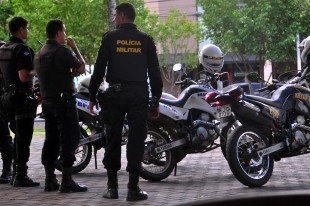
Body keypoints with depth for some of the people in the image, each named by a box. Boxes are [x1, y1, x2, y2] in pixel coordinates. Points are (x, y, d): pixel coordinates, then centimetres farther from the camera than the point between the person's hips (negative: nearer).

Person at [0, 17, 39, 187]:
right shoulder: (23, 50, -16)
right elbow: (24, 76, -24)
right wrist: (36, 71, -6)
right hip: (22, 96, -9)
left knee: (18, 136, 17)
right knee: (24, 138, -5)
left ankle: (16, 173, 19)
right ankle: (21, 176, -4)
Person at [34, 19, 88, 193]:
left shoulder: (39, 54, 13)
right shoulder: (63, 51, -14)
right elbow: (82, 68, -9)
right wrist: (75, 47, 0)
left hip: (47, 100, 8)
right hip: (64, 99, -8)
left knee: (51, 139, 11)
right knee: (69, 139, -7)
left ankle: (50, 180, 12)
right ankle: (67, 181, -11)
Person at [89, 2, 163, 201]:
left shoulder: (110, 38, 2)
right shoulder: (146, 40, 6)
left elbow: (99, 69, -1)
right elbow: (154, 72, 4)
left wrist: (93, 96, 6)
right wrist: (157, 100, 9)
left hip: (115, 94, 0)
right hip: (139, 95, 0)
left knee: (113, 140, 7)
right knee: (136, 140, 1)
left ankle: (112, 186, 9)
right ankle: (133, 188, -3)